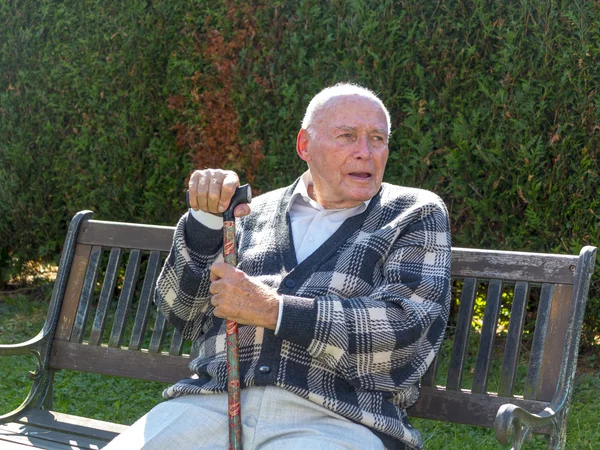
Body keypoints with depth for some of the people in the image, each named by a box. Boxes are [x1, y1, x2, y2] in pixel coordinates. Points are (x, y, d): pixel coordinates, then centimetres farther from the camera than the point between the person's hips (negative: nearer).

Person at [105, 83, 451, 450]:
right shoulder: (257, 212, 19)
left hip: (335, 419, -3)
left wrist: (272, 310, -10)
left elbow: (408, 329, -4)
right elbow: (184, 316, 15)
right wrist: (205, 221, -1)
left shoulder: (417, 215, 11)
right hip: (212, 404, 3)